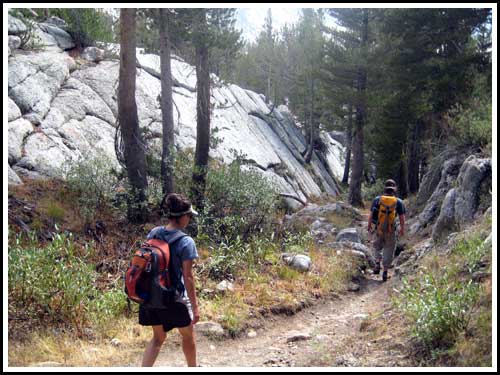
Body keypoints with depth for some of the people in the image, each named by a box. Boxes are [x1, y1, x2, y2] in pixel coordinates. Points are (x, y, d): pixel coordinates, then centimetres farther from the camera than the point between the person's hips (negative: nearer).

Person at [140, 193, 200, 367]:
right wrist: (195, 306, -10)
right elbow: (188, 277, -17)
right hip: (175, 299, -5)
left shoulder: (153, 233, -2)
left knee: (158, 337, 22)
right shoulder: (186, 242, -19)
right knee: (188, 336, 21)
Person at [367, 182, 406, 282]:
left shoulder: (377, 199, -3)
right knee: (389, 250, 9)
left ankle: (377, 264, 7)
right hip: (391, 230, -1)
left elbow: (371, 214, 0)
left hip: (379, 228, 1)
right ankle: (385, 271, 7)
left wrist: (369, 225, 13)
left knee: (378, 246, 24)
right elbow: (402, 217, -3)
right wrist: (402, 229, 10)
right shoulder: (398, 202, -5)